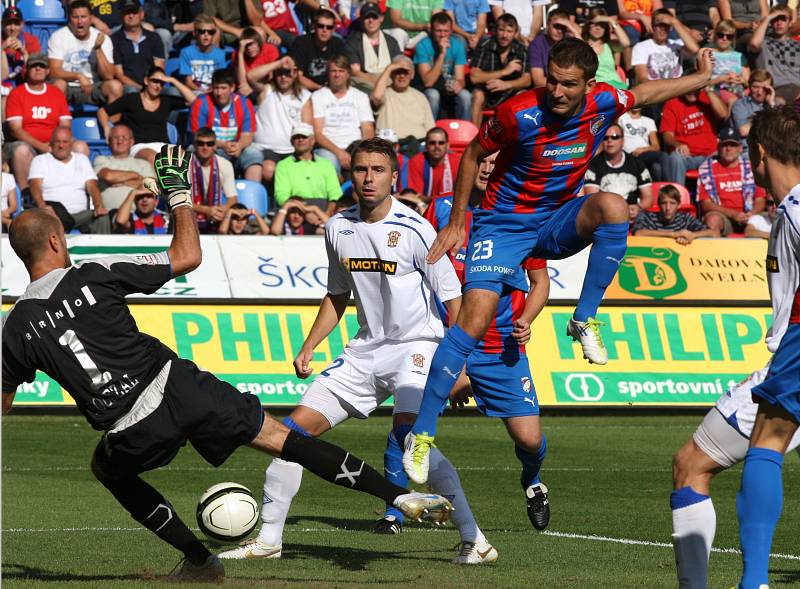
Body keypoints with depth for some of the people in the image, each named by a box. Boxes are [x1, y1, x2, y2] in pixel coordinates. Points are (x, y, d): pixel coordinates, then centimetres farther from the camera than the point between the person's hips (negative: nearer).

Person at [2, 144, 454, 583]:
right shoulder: (94, 275, -1)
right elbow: (189, 256, 5)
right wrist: (180, 195, 18)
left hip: (133, 431, 1)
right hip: (178, 386, -1)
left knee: (107, 469, 34)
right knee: (280, 437, 10)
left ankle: (201, 560, 28)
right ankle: (399, 495, 5)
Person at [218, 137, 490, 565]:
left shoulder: (414, 230, -13)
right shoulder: (338, 228, 5)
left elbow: (453, 300, -9)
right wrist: (307, 349, 12)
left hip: (417, 347, -6)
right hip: (367, 349, 7)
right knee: (296, 429, 1)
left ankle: (473, 539, -21)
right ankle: (267, 539, 11)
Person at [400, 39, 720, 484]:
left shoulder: (602, 104, -11)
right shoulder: (519, 113, -22)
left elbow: (645, 94, 13)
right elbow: (473, 155, -5)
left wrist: (703, 77, 24)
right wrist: (455, 225, -1)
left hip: (558, 222, 3)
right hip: (504, 224, -3)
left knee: (612, 206, -29)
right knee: (475, 319, -19)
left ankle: (585, 322, -16)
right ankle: (422, 435, -13)